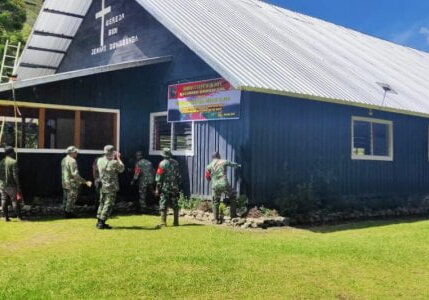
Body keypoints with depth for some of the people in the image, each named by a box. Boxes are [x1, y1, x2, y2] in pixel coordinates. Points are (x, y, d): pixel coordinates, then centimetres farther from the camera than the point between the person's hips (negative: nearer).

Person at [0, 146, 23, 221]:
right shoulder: (13, 162, -11)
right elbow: (15, 175, -16)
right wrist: (18, 186, -13)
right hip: (11, 185, -6)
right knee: (15, 201, -1)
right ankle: (19, 216, 0)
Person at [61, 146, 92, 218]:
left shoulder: (64, 160, 9)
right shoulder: (72, 161, -21)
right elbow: (75, 174, -26)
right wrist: (85, 182, -26)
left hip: (65, 183, 9)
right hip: (72, 184, -9)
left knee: (66, 199, 17)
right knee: (71, 199, 1)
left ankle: (66, 212, 26)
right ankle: (69, 213, 6)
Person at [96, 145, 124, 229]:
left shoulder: (99, 160, 1)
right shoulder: (114, 162, -18)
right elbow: (122, 169, -1)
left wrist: (114, 158, 17)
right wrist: (118, 158, 4)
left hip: (102, 186, 7)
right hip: (111, 187, -7)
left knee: (102, 203, 18)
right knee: (108, 204, -1)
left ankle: (99, 221, 23)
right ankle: (102, 223, -3)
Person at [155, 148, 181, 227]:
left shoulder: (162, 164, -9)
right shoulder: (175, 163, 4)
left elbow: (159, 178, -9)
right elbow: (178, 176, 9)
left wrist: (158, 189, -3)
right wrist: (178, 186, 17)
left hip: (165, 187, -4)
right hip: (174, 187, 4)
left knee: (163, 205, 1)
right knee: (175, 205, 11)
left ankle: (163, 222, -3)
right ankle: (176, 222, 13)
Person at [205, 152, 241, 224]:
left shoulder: (209, 166, 7)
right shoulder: (224, 162, 4)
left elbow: (207, 177, 9)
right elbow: (232, 164, 22)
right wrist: (238, 165, 43)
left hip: (215, 186, 2)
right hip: (224, 184, -2)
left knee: (215, 203, 13)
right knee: (233, 197, 18)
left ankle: (216, 219, 13)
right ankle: (233, 214, 17)